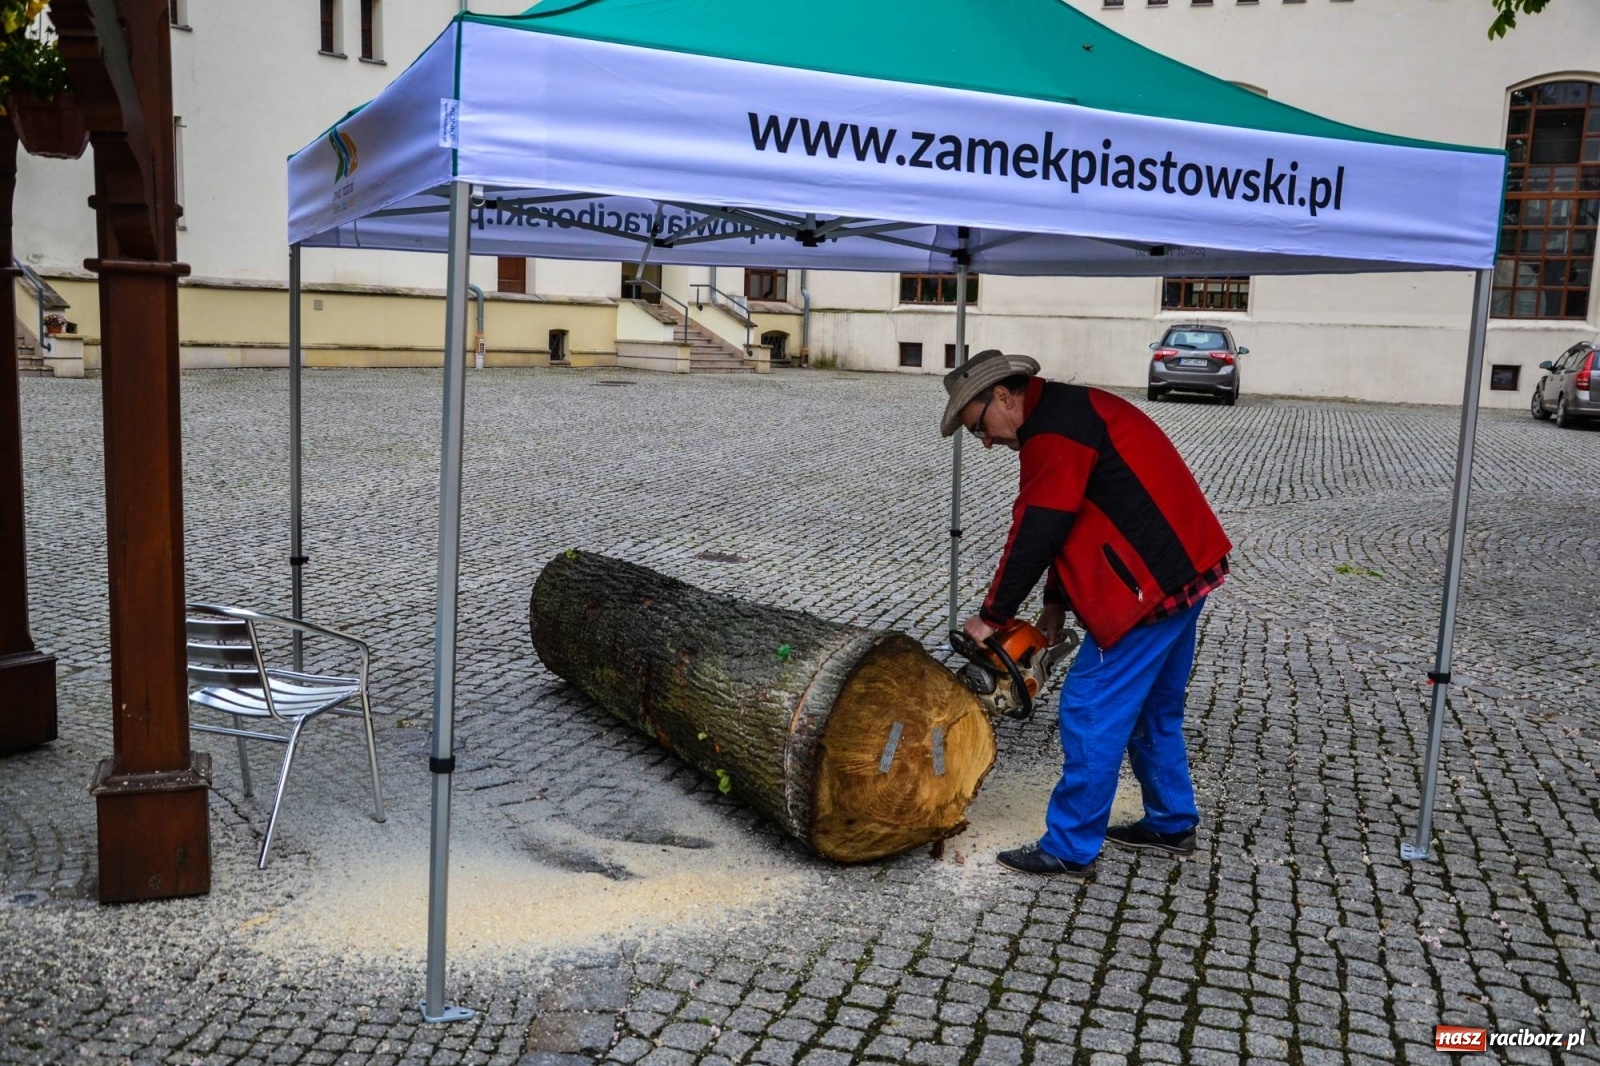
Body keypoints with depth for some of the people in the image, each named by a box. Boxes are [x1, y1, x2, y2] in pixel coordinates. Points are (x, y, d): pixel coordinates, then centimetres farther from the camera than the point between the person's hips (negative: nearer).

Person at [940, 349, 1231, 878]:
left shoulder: (1054, 428, -17)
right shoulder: (1065, 414, 16)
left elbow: (1035, 534, -17)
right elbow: (1075, 522, 18)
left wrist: (991, 617, -7)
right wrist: (1056, 605, 13)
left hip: (1153, 585, -11)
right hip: (1183, 570, 11)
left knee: (1093, 711, -3)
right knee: (1152, 708, 22)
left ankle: (1070, 848, 6)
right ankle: (1172, 824, 35)